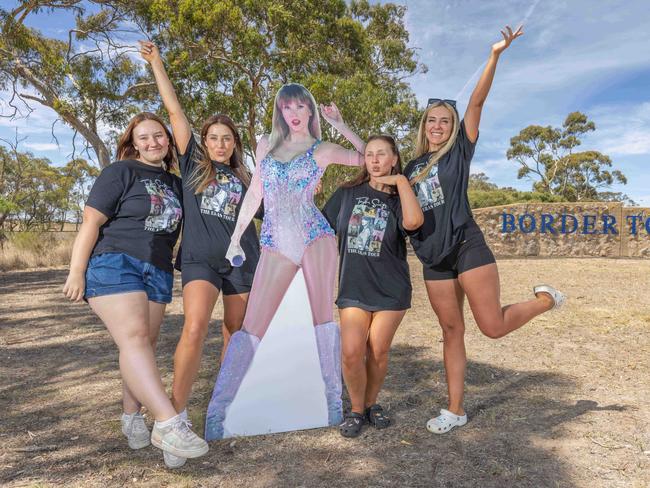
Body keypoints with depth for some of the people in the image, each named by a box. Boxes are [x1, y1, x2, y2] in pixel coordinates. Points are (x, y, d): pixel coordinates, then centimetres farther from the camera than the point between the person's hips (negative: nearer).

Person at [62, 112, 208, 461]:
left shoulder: (175, 184, 16)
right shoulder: (120, 172, -1)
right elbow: (91, 222, -6)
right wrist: (76, 271, -10)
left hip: (159, 273, 6)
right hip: (115, 264, -6)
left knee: (143, 346, 7)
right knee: (133, 338, -19)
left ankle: (131, 418, 20)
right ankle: (168, 424, -26)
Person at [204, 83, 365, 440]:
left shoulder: (323, 150, 8)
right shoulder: (265, 144, 15)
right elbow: (254, 192, 18)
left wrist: (341, 126, 3)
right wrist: (236, 238, 16)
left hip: (314, 236, -1)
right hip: (275, 244, 1)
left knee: (324, 317, -2)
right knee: (251, 327, -4)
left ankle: (334, 401, 10)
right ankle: (215, 413, 2)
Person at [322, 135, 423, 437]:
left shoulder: (399, 198, 0)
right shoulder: (348, 193, 5)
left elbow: (413, 222, -24)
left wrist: (400, 181, -16)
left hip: (391, 288, 0)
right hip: (353, 286, 1)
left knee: (378, 352, 6)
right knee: (351, 353, -8)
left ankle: (371, 404, 31)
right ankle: (356, 410, 16)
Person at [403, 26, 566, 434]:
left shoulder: (460, 151, 4)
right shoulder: (412, 167, 16)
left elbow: (477, 102, -6)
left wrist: (495, 55, -14)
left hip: (467, 247, -4)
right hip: (433, 259, 5)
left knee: (493, 326, -8)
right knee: (452, 330, 8)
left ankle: (545, 300, 22)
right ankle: (455, 410, 18)